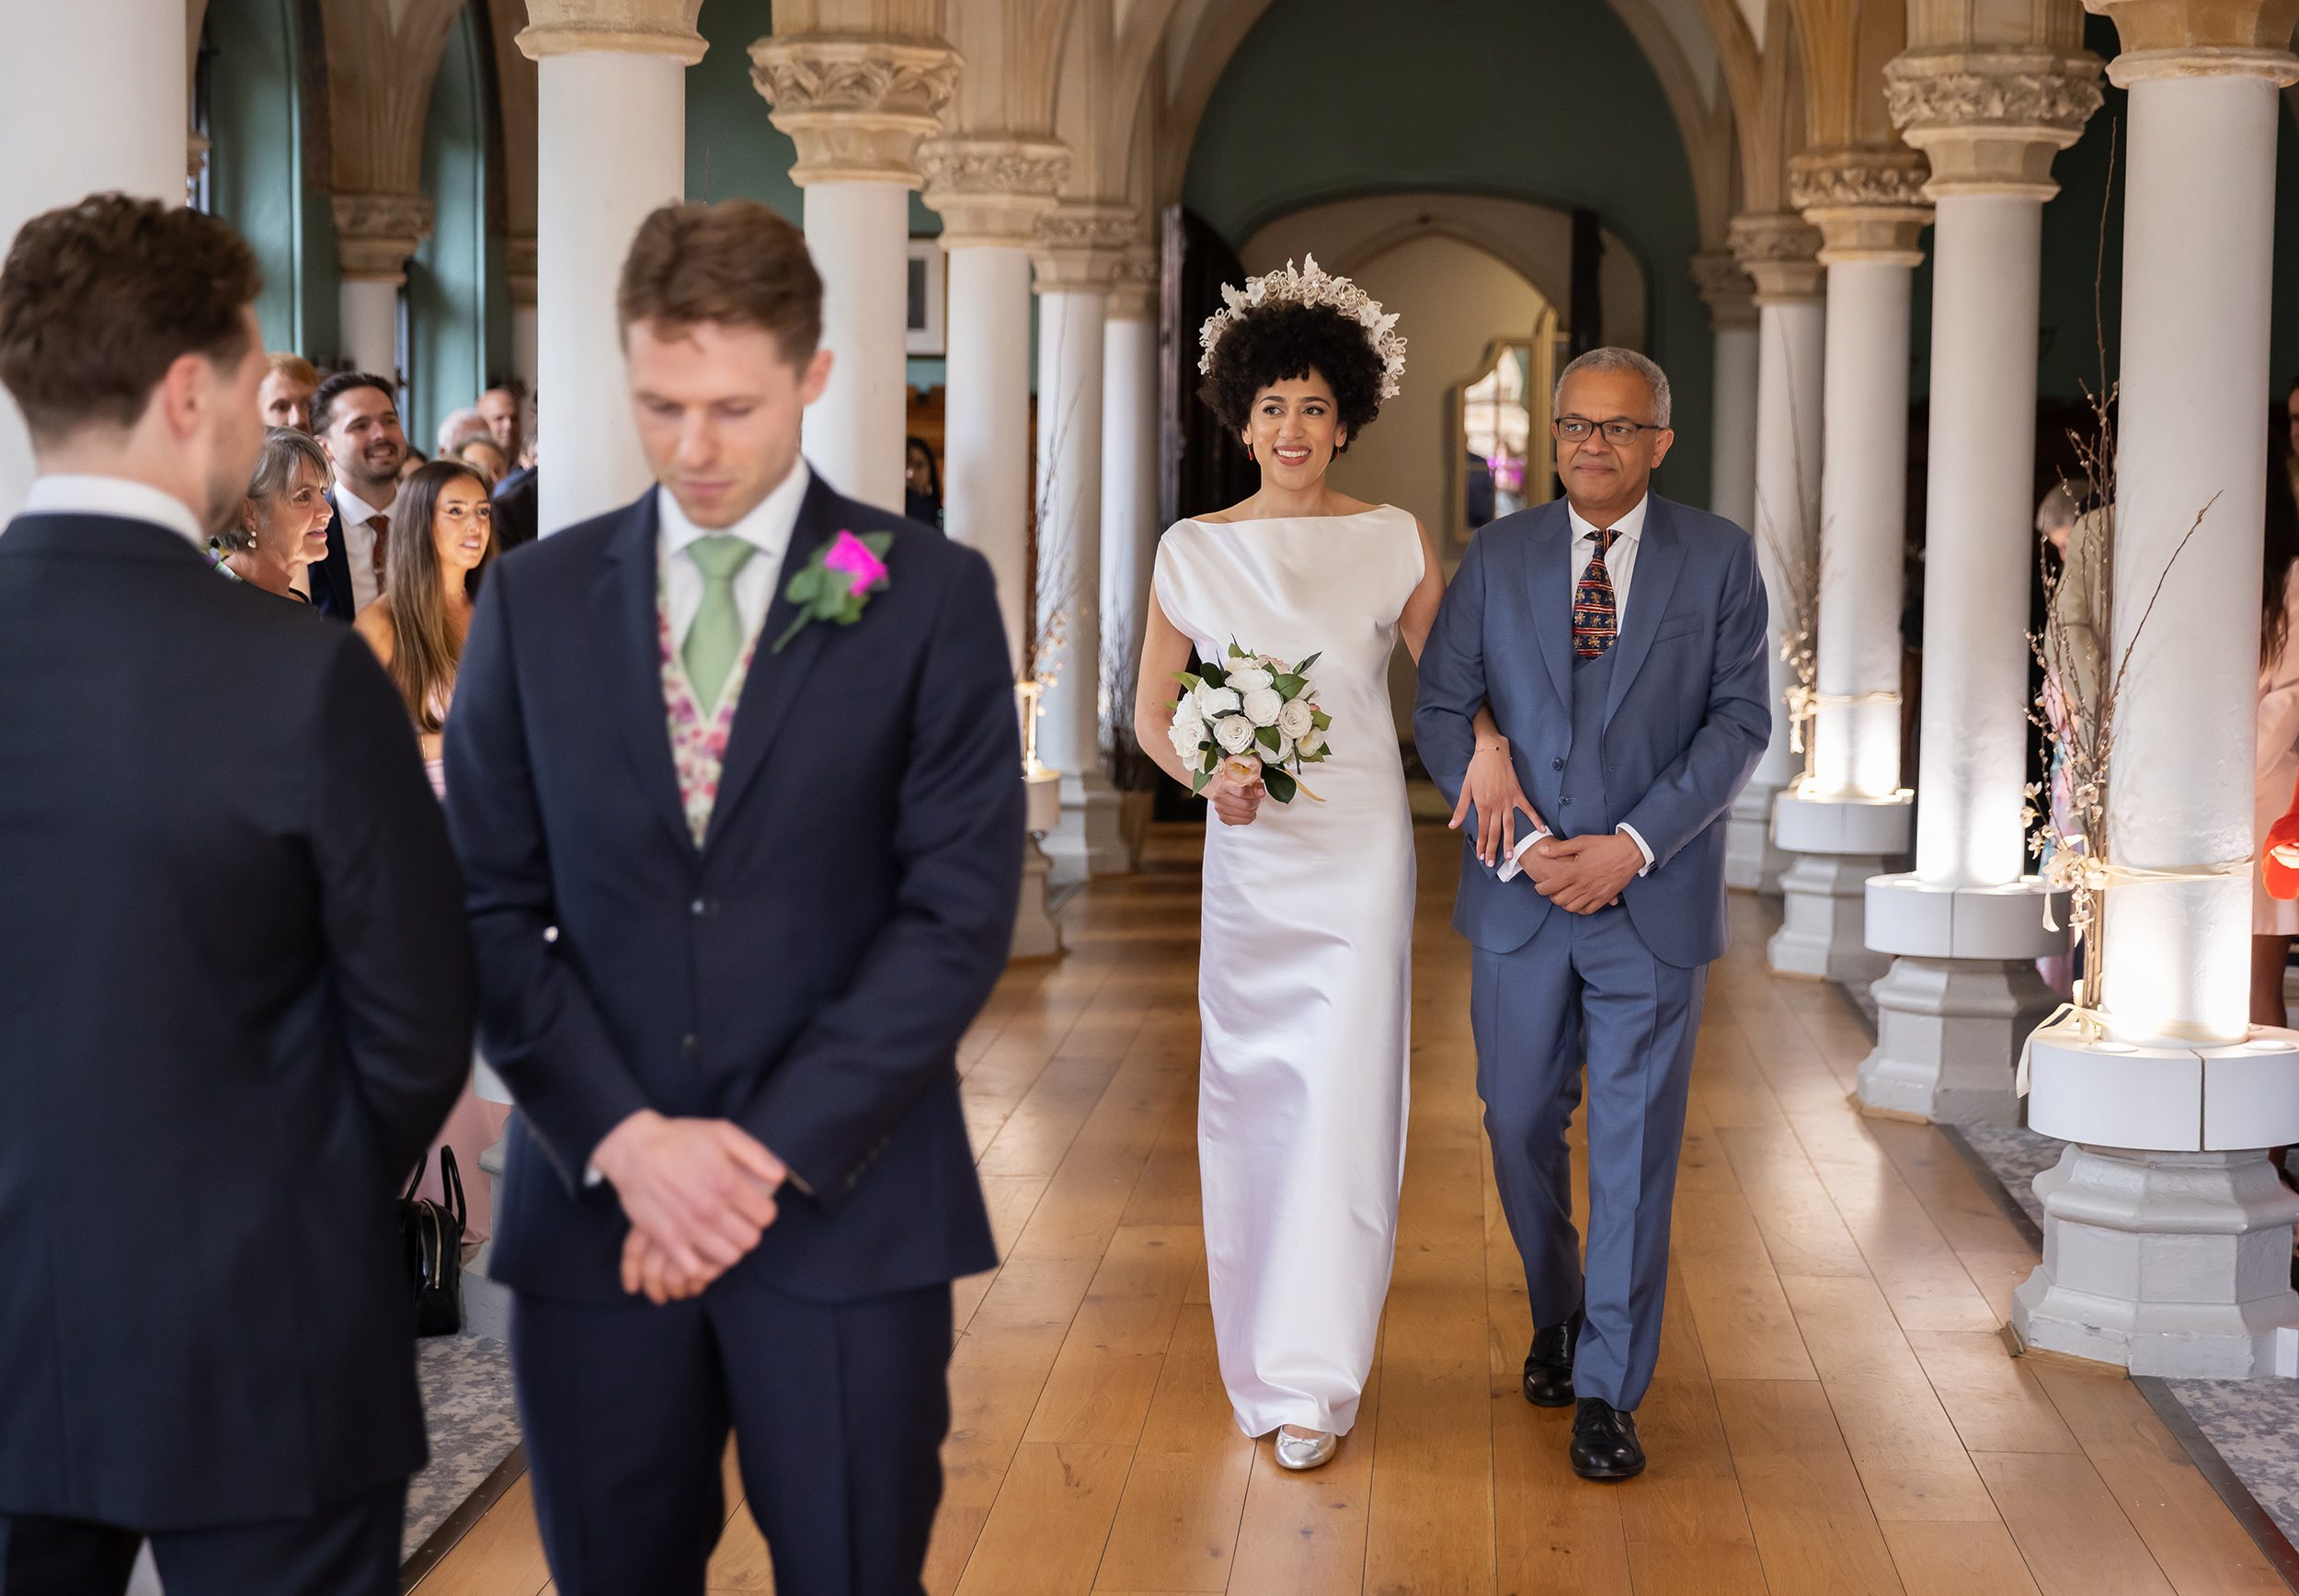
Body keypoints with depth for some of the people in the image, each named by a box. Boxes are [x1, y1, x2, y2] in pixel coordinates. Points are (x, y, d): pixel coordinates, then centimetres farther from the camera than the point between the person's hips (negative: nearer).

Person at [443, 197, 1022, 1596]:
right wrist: (624, 1141, -10)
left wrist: (772, 1151, -12)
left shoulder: (932, 596, 0)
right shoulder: (533, 602, 7)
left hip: (846, 1208, -2)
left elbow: (960, 910, -6)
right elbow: (492, 907, 3)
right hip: (592, 1207, 2)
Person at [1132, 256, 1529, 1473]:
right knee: (1248, 1096, 8)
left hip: (1360, 852, -2)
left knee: (1345, 1099, -6)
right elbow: (1151, 713, 7)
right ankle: (1261, 1353, 25)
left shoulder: (1393, 542, 0)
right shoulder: (1193, 550, 3)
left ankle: (1314, 1382, 1)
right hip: (1247, 854, 2)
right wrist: (1208, 777, -12)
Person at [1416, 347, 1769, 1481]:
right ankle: (1556, 1314, 37)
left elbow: (1740, 720, -3)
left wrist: (1634, 844, -14)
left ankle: (1607, 1392, 9)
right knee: (1521, 1125, 10)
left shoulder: (1718, 558, 1)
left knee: (1634, 1144, 0)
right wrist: (1521, 841, -10)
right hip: (1519, 897, 2)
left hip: (1655, 895, -2)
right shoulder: (1496, 558, 5)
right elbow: (1441, 713, 2)